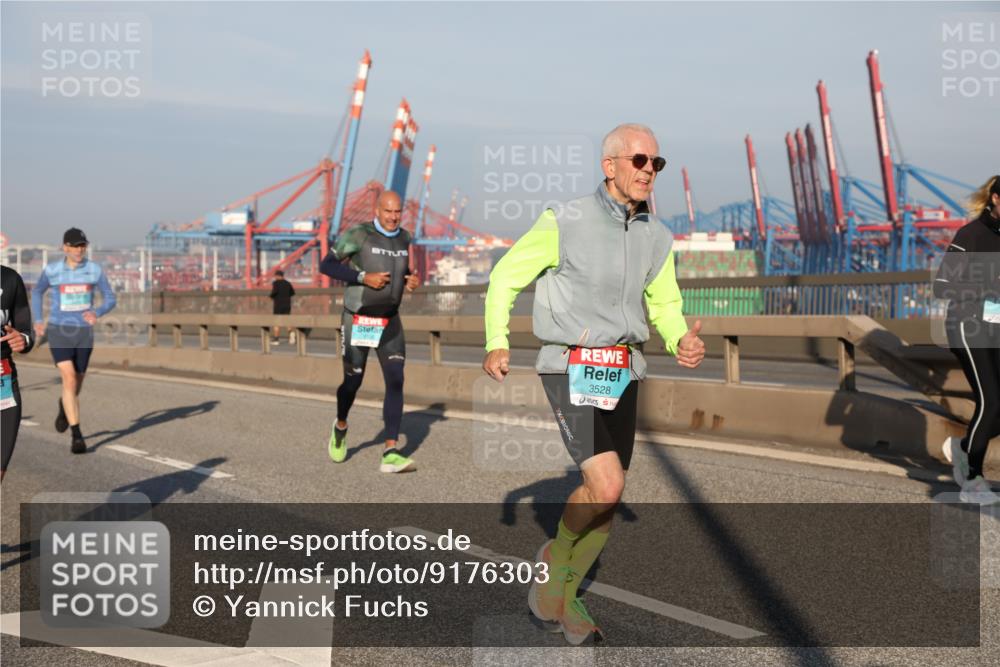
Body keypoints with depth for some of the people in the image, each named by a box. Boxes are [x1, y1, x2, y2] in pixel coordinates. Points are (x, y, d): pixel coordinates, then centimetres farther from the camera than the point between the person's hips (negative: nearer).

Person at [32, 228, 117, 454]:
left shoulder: (95, 270, -4)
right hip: (58, 333, -2)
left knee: (76, 384, 16)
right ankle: (76, 436, -15)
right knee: (69, 380, -19)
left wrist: (96, 312, -22)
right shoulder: (51, 271, -4)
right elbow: (37, 292, 17)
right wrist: (38, 320, 7)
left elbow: (110, 299, 0)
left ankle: (64, 406, 54)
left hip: (83, 333, 2)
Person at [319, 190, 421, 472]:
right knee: (353, 382, 6)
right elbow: (326, 265, -14)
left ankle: (391, 454, -14)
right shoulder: (358, 235, -12)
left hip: (389, 322, 4)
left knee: (395, 381, -11)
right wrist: (363, 277, -24)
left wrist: (411, 280, 0)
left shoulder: (404, 238, 5)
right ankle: (340, 427, 39)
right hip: (357, 321, -4)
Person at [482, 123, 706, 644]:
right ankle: (556, 556, 11)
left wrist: (683, 343, -7)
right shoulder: (563, 223, -11)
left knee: (608, 498, 8)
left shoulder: (656, 238, 5)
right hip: (570, 372, -6)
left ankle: (563, 593, 28)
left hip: (621, 374, 6)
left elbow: (664, 306, 16)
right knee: (607, 488, -19)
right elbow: (506, 276, -1)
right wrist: (497, 345, -14)